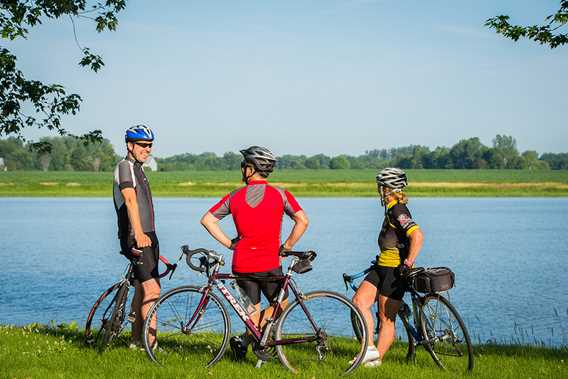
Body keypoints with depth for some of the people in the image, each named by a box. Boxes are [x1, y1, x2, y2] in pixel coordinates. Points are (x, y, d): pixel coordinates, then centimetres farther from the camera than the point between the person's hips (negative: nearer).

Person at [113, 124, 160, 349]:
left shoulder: (137, 169, 21)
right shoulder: (125, 167, -10)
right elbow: (130, 200, -25)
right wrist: (138, 233, -37)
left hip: (147, 236, 10)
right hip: (136, 238, -10)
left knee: (142, 290, 13)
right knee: (152, 290, -16)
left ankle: (136, 341, 19)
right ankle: (152, 344, -17)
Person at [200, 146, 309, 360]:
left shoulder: (235, 196, 4)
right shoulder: (279, 194, -4)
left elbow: (207, 220, 3)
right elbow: (302, 221, -11)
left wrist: (229, 244, 8)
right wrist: (286, 247, 0)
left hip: (242, 264, 3)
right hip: (269, 264, -3)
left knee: (253, 310, 19)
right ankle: (244, 340, -3)